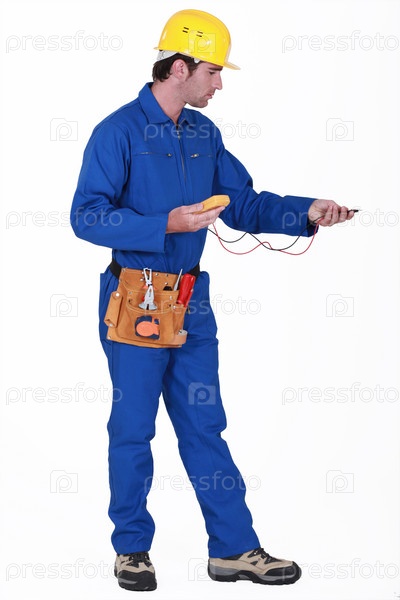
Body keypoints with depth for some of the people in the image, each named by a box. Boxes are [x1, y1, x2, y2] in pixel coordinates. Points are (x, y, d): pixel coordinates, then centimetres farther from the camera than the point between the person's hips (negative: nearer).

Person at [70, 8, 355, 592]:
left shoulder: (204, 133, 10)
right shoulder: (118, 132, -11)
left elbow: (244, 203, 12)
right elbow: (87, 216, -17)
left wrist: (306, 213, -3)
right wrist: (167, 225, -24)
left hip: (192, 303, 6)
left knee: (205, 426, 9)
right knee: (133, 429, 4)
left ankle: (234, 547, 15)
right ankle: (132, 548, 18)